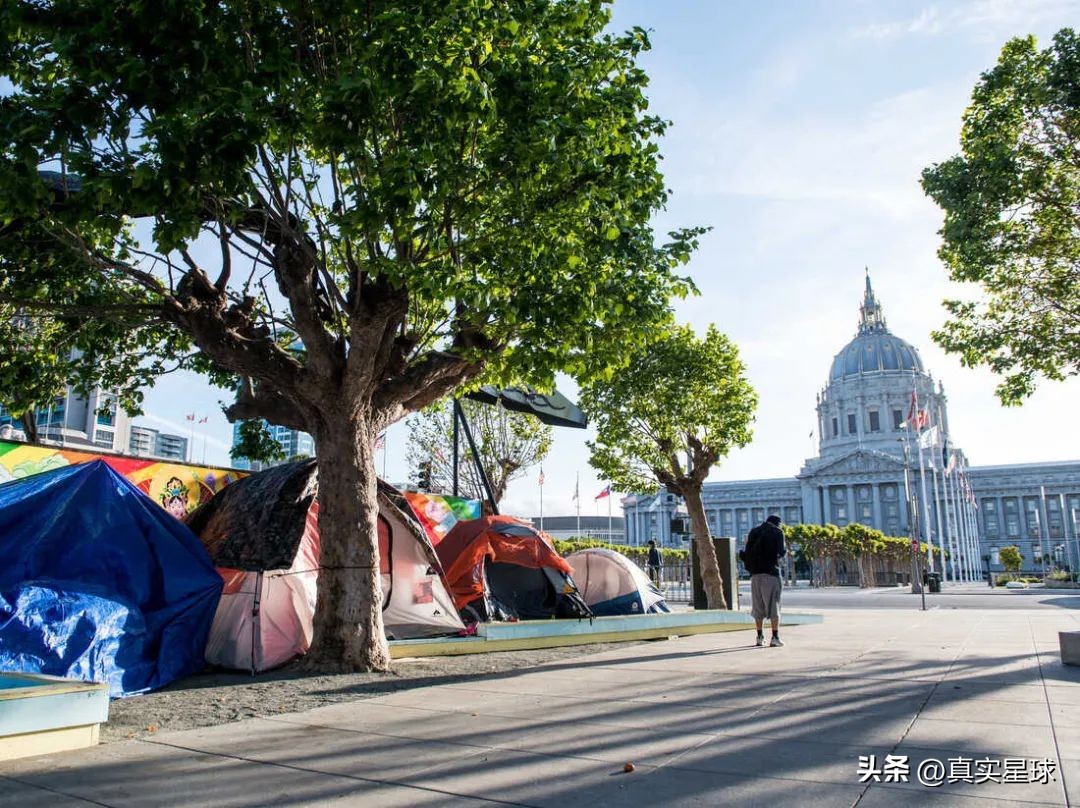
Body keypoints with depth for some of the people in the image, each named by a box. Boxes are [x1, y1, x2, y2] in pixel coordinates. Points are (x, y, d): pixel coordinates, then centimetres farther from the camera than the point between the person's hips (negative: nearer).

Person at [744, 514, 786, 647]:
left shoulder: (754, 532, 14)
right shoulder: (777, 532, 1)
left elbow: (747, 553, 9)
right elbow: (781, 552, -7)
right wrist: (786, 551, 14)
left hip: (755, 573, 4)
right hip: (771, 571, -4)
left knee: (758, 606, 9)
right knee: (774, 605, -1)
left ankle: (760, 637, 9)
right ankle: (775, 637, -5)